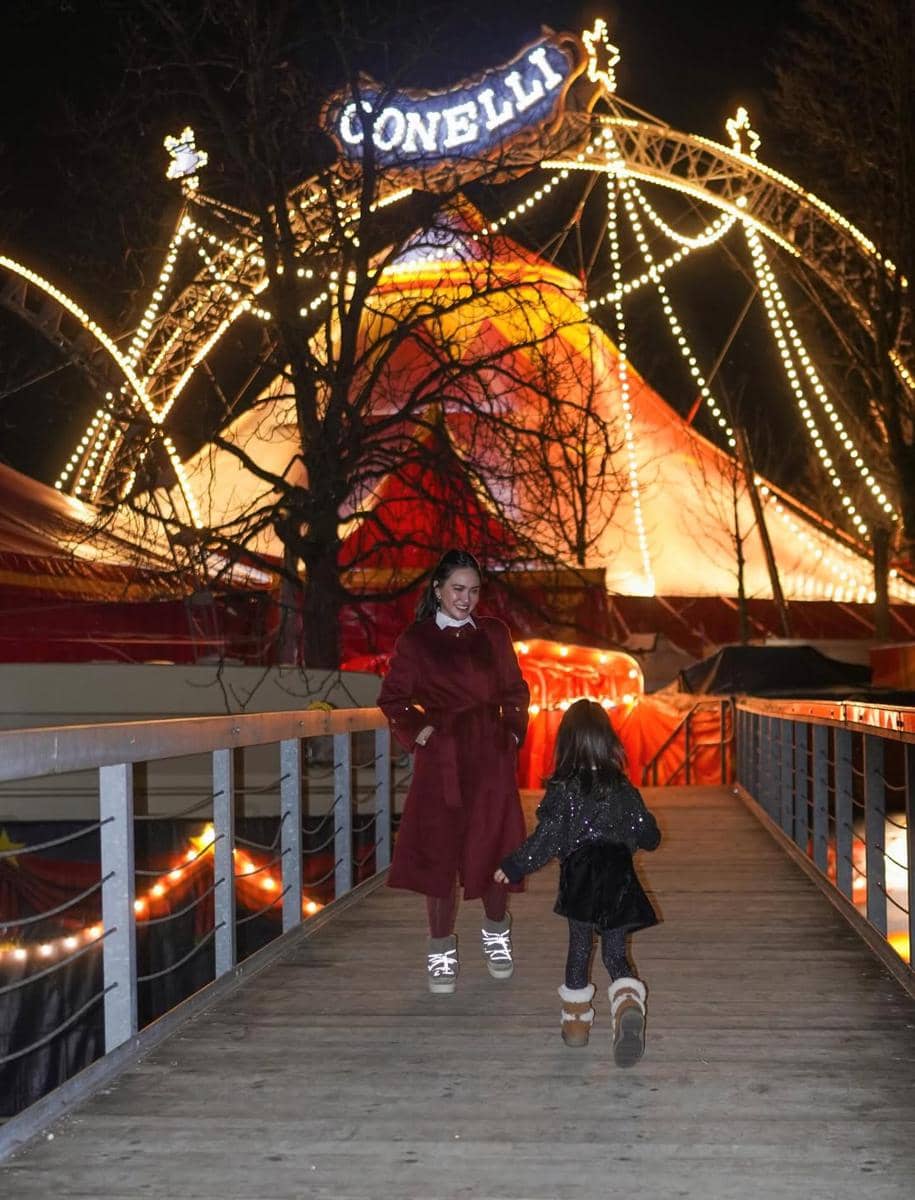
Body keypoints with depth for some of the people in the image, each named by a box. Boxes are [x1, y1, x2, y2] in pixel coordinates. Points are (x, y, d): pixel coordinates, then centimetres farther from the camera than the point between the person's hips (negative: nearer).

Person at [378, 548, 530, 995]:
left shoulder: (494, 634, 10)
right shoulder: (415, 640, 3)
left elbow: (515, 691, 17)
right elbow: (392, 698, 7)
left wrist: (513, 731, 4)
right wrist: (417, 731, -6)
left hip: (491, 758, 2)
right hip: (441, 760, -2)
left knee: (496, 850, 2)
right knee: (439, 853, 0)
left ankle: (495, 929, 29)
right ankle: (441, 951, 15)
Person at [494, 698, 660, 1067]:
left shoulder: (562, 789, -6)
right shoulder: (622, 788, 4)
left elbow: (547, 839, -8)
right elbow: (649, 836, 9)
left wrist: (513, 867, 2)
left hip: (580, 878, -2)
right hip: (619, 878, 2)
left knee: (579, 946, 15)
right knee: (616, 952, 7)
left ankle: (576, 1020, 23)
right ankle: (629, 1002, -21)